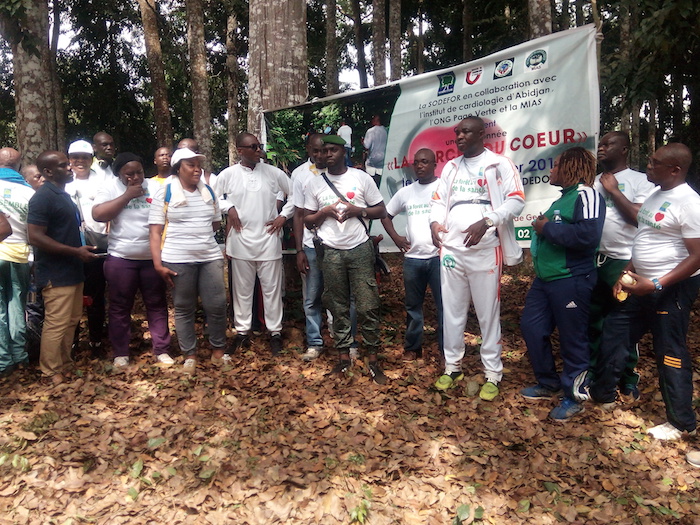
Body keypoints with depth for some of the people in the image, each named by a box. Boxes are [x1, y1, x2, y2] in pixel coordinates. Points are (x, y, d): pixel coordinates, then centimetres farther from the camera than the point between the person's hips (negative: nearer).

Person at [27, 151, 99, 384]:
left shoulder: (63, 194, 15)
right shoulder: (43, 197, -15)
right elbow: (35, 237, -22)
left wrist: (81, 248, 14)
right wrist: (76, 251, -22)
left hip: (72, 271, 10)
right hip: (56, 274, -10)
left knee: (71, 321, 16)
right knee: (56, 324, -2)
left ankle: (65, 365, 28)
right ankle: (53, 374, 10)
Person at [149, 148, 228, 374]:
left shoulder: (208, 191, 11)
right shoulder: (164, 193, -2)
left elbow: (216, 222, 21)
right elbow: (155, 231, -6)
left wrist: (198, 233, 8)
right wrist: (158, 264, -11)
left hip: (210, 257, 3)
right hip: (178, 260, -3)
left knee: (217, 305, 1)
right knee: (184, 309, 6)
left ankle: (218, 351, 18)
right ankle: (189, 355, 18)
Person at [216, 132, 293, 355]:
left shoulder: (274, 173, 2)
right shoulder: (228, 174, 1)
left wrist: (283, 215, 1)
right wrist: (229, 208, -3)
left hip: (268, 240, 0)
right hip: (241, 241, 0)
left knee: (272, 288, 6)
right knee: (242, 289, 11)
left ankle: (275, 331, 19)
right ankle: (242, 330, 25)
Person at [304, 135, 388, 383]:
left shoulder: (361, 178, 3)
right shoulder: (315, 184, 7)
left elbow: (381, 211, 5)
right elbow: (308, 221, 9)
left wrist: (358, 210, -13)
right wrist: (325, 212, -10)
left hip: (360, 250, -1)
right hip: (331, 253, 2)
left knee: (368, 306, 0)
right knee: (338, 307, 8)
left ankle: (372, 359, 11)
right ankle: (343, 356, 19)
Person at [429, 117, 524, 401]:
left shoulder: (499, 164, 1)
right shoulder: (450, 167, 17)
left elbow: (516, 200, -8)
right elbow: (438, 199, 18)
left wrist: (486, 222, -21)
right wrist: (435, 221, -4)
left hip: (485, 251, -5)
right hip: (451, 249, 5)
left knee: (488, 313, 1)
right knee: (452, 311, 9)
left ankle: (492, 373, 12)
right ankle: (452, 366, 22)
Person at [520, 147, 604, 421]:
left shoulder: (585, 194, -12)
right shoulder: (563, 198, 17)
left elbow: (588, 235, -27)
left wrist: (548, 228, -18)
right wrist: (541, 229, 7)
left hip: (571, 280, -10)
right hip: (545, 278, 10)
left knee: (572, 339, 3)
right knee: (531, 326, 13)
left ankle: (574, 396, 21)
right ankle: (548, 383, 31)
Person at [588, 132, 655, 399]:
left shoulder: (639, 180, -2)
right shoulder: (593, 181, 14)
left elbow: (642, 218, -15)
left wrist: (613, 190, -11)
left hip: (622, 263, -5)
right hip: (591, 261, 5)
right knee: (590, 319, 13)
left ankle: (628, 378, 24)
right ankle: (589, 371, 28)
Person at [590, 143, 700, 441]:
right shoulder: (656, 194, 9)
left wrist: (655, 285, -25)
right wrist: (626, 274, 10)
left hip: (673, 288, -9)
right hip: (643, 284, 9)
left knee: (670, 352, 2)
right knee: (614, 330, 13)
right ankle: (602, 392, 30)